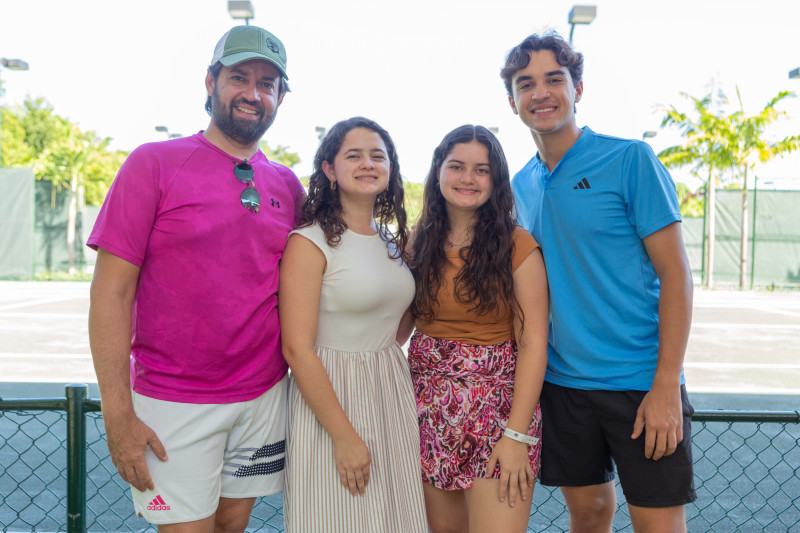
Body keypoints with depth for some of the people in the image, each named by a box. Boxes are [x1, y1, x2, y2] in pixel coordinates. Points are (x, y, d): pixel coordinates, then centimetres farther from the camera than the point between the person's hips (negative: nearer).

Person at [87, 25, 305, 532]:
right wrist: (118, 414, -13)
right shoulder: (155, 163, -7)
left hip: (264, 396, 4)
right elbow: (111, 291, -10)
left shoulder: (287, 184, 6)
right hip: (173, 404, -4)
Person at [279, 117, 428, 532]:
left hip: (393, 395, 6)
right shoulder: (309, 243, -13)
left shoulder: (393, 242, 8)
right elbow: (297, 349, -18)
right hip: (329, 394, -6)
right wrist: (344, 435, -18)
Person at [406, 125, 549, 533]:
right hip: (428, 407, 4)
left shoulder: (517, 246, -7)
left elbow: (533, 344, -9)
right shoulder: (419, 242, 5)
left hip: (496, 405, -3)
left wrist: (517, 435, -14)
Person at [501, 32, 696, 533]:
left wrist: (667, 386, -15)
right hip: (562, 378, 4)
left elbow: (675, 273, -10)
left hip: (640, 380, -4)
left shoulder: (630, 159, -8)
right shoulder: (522, 185, 7)